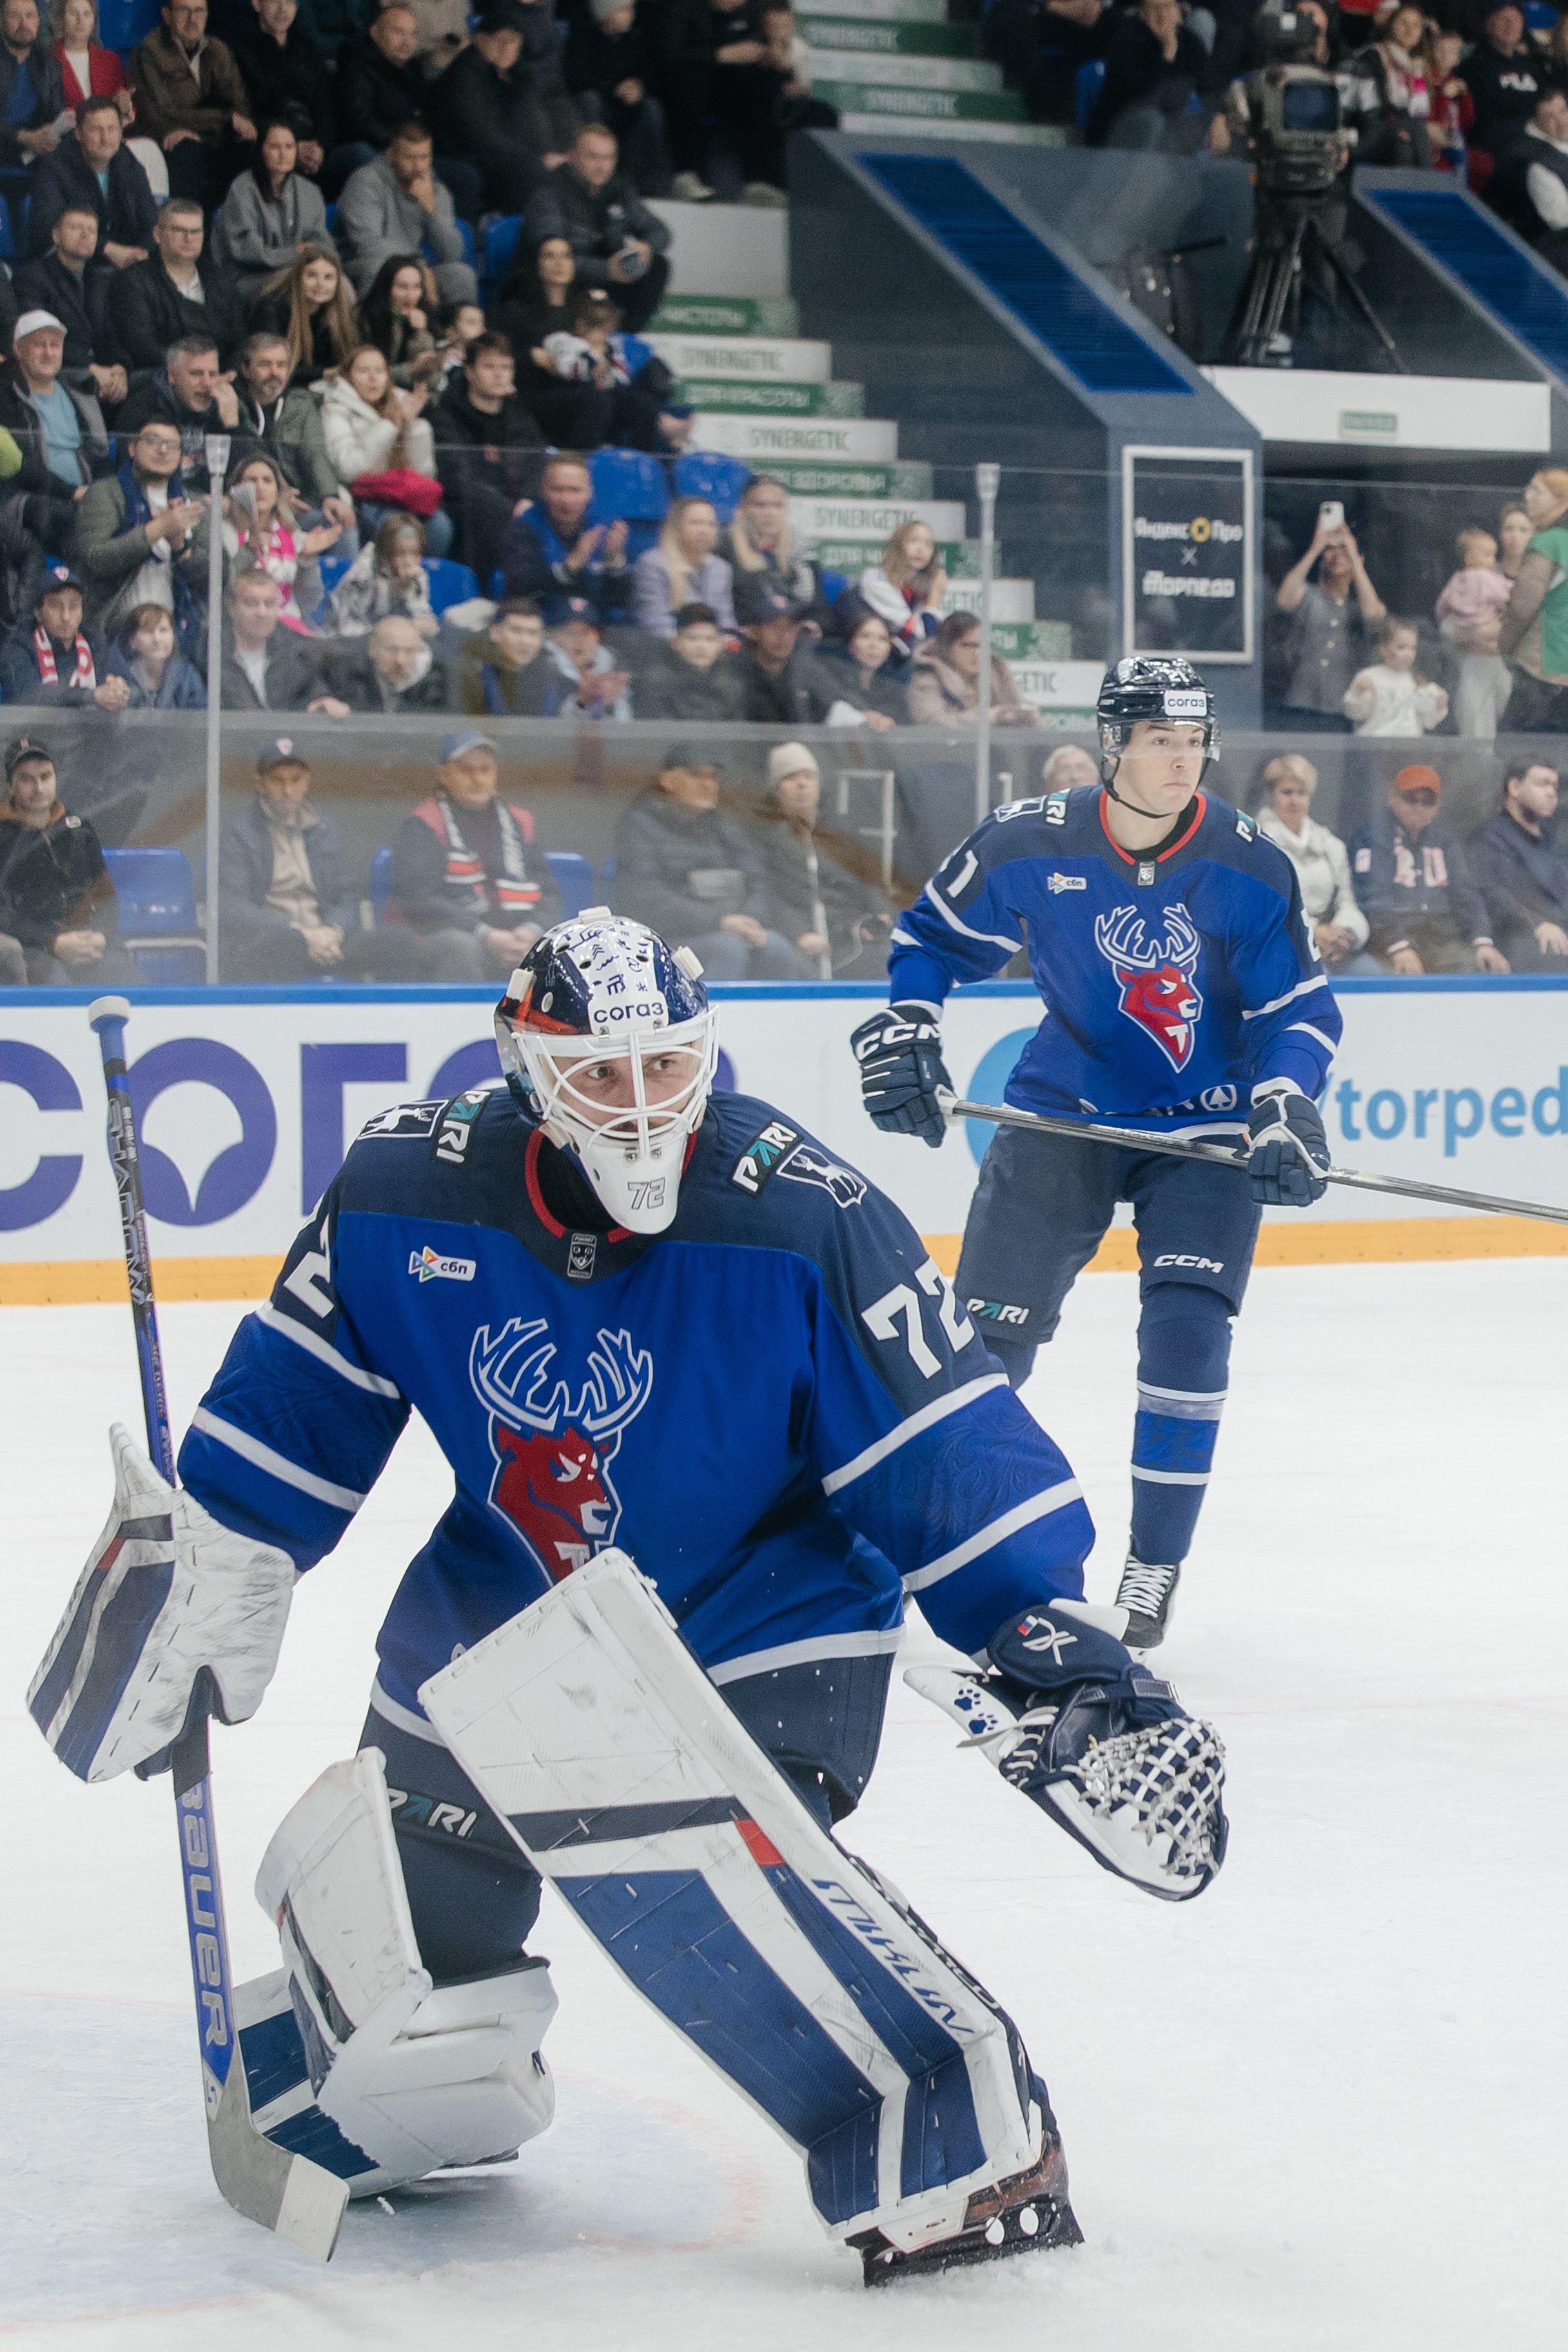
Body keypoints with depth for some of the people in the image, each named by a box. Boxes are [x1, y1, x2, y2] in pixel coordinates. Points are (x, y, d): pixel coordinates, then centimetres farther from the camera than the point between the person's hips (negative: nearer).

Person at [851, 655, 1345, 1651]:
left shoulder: (1249, 867, -13)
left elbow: (1302, 1007, -6)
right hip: (1063, 1113, 1)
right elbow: (934, 934, 6)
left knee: (1187, 1328, -16)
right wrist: (903, 1034, -6)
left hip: (1201, 1127, 0)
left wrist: (1286, 1104, -22)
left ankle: (1156, 1568, -1)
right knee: (986, 1335, -2)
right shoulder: (1030, 846, -12)